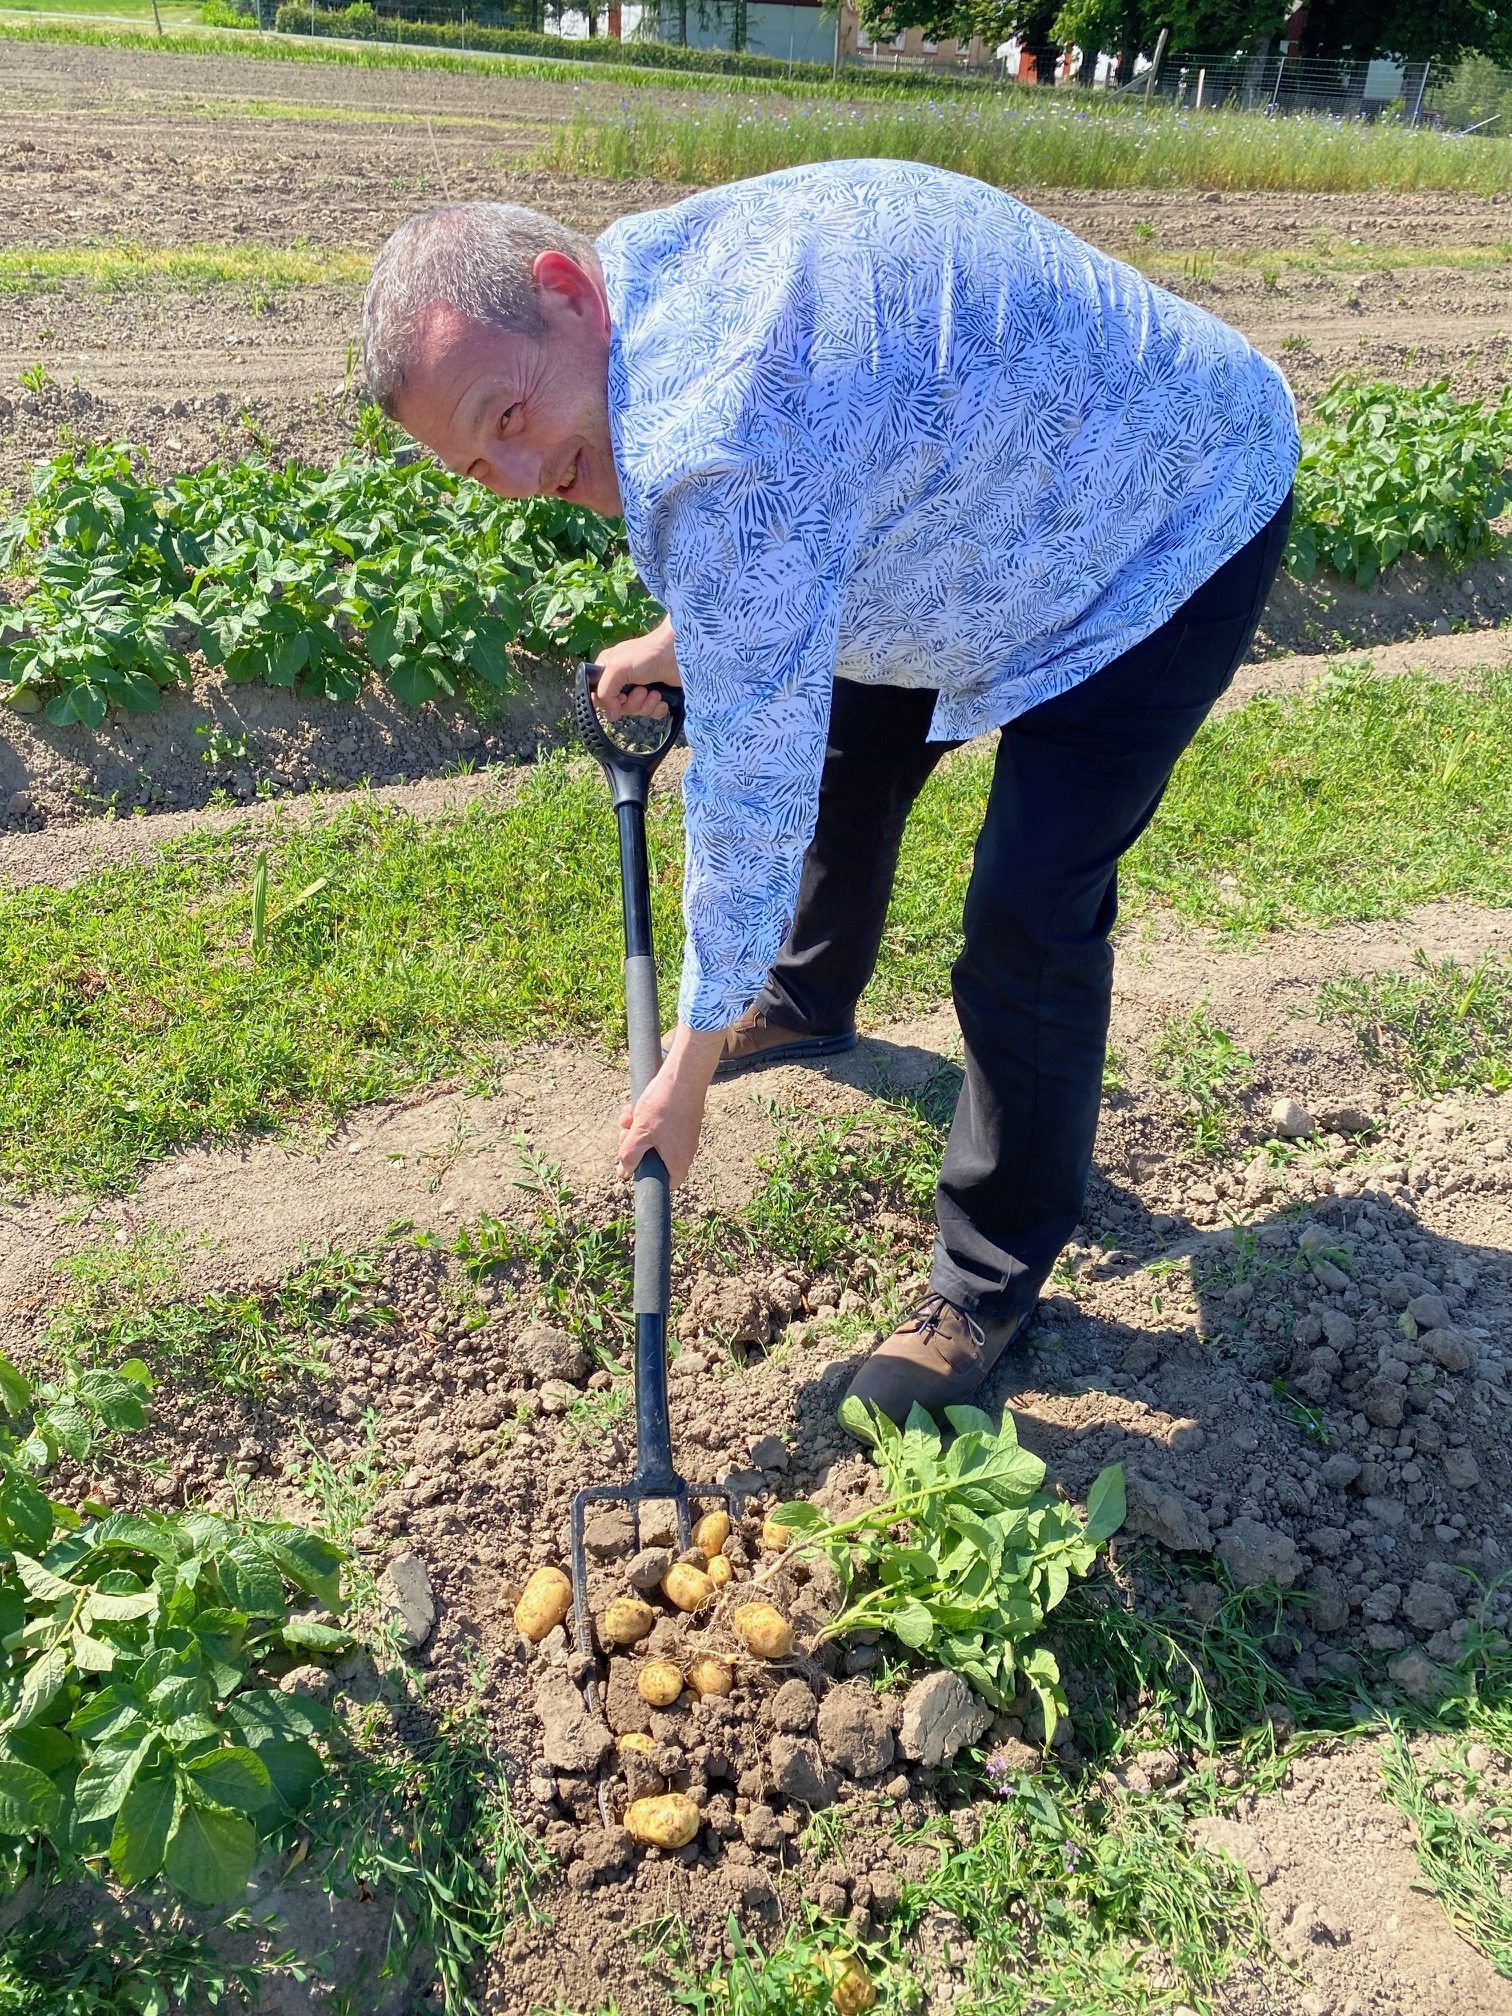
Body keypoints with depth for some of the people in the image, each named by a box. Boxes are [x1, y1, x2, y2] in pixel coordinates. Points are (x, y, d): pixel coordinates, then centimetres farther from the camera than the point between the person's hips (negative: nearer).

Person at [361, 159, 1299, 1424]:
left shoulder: (716, 451, -38)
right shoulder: (655, 268, -9)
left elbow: (752, 786, -32)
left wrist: (694, 1058, -21)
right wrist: (680, 641, 12)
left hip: (1178, 527, -9)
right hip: (1001, 480, 10)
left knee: (1028, 923, -15)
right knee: (844, 756, 18)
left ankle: (1000, 1273, 5)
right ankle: (810, 1001, 45)